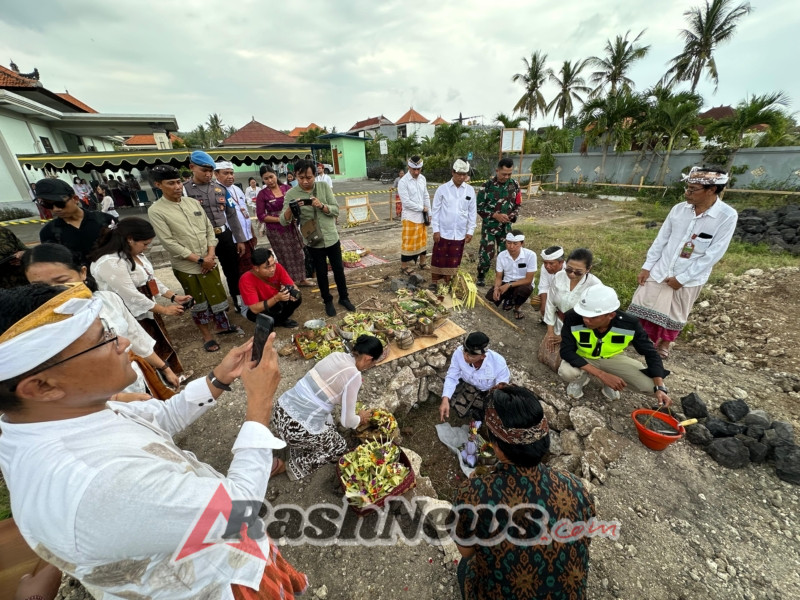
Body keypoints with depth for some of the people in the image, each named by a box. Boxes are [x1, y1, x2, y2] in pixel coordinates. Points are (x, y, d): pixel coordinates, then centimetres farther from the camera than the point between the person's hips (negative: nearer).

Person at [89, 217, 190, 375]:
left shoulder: (136, 254, 4)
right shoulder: (109, 263, -26)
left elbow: (152, 279, 9)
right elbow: (132, 296, -26)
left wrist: (173, 296, -2)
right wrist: (164, 310, -18)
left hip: (147, 312, 9)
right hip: (131, 320, -9)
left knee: (163, 346, 22)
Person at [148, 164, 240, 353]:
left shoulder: (193, 202, 4)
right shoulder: (156, 211, -8)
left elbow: (209, 229, 4)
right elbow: (170, 243, -13)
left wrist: (211, 255, -8)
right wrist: (200, 260, -16)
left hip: (209, 261, 4)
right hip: (186, 267, -3)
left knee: (218, 295, 13)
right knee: (198, 301, 9)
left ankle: (222, 325, 34)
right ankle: (207, 336, 25)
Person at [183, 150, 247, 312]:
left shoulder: (220, 188, 8)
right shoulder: (184, 190, -5)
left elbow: (231, 215, 10)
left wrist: (239, 239, 8)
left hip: (225, 236, 3)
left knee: (233, 271, 12)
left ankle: (238, 301, 30)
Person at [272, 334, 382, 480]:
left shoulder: (336, 355, 3)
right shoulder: (354, 376, -18)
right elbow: (347, 420, -8)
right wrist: (360, 419, 13)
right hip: (298, 429, -7)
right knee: (340, 447, 20)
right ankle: (296, 466, 15)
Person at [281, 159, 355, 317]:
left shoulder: (324, 187, -3)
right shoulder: (291, 194, -6)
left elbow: (336, 210, -7)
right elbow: (284, 221, -11)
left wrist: (321, 206, -26)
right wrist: (290, 209, -31)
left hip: (332, 238, 1)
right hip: (313, 242, -1)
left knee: (338, 269, 12)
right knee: (321, 273, 12)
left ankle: (344, 297, 32)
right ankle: (328, 301, 32)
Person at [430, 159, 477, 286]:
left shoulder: (470, 190, 2)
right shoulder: (442, 189, -4)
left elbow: (472, 212, 6)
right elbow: (435, 210, -3)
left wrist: (470, 231, 2)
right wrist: (435, 230, -7)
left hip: (460, 233, 2)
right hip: (443, 232, -2)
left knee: (453, 260, 10)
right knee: (439, 258, 6)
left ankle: (448, 282, 25)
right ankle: (435, 282, 22)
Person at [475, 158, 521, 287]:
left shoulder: (515, 185, 2)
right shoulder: (488, 185, -10)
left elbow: (517, 204, 11)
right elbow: (479, 207, -8)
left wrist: (513, 216, -10)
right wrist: (495, 215, -17)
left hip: (506, 226, 4)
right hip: (489, 226, -3)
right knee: (487, 253, -2)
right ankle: (481, 276, 20)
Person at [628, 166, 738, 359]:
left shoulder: (727, 216, -14)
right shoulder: (679, 209, -4)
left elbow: (713, 255, -14)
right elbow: (661, 240, 2)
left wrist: (682, 278, -15)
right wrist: (646, 267, -2)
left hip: (690, 278, -2)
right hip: (660, 270, 3)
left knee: (675, 315, 14)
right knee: (644, 306, 6)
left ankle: (666, 342, 38)